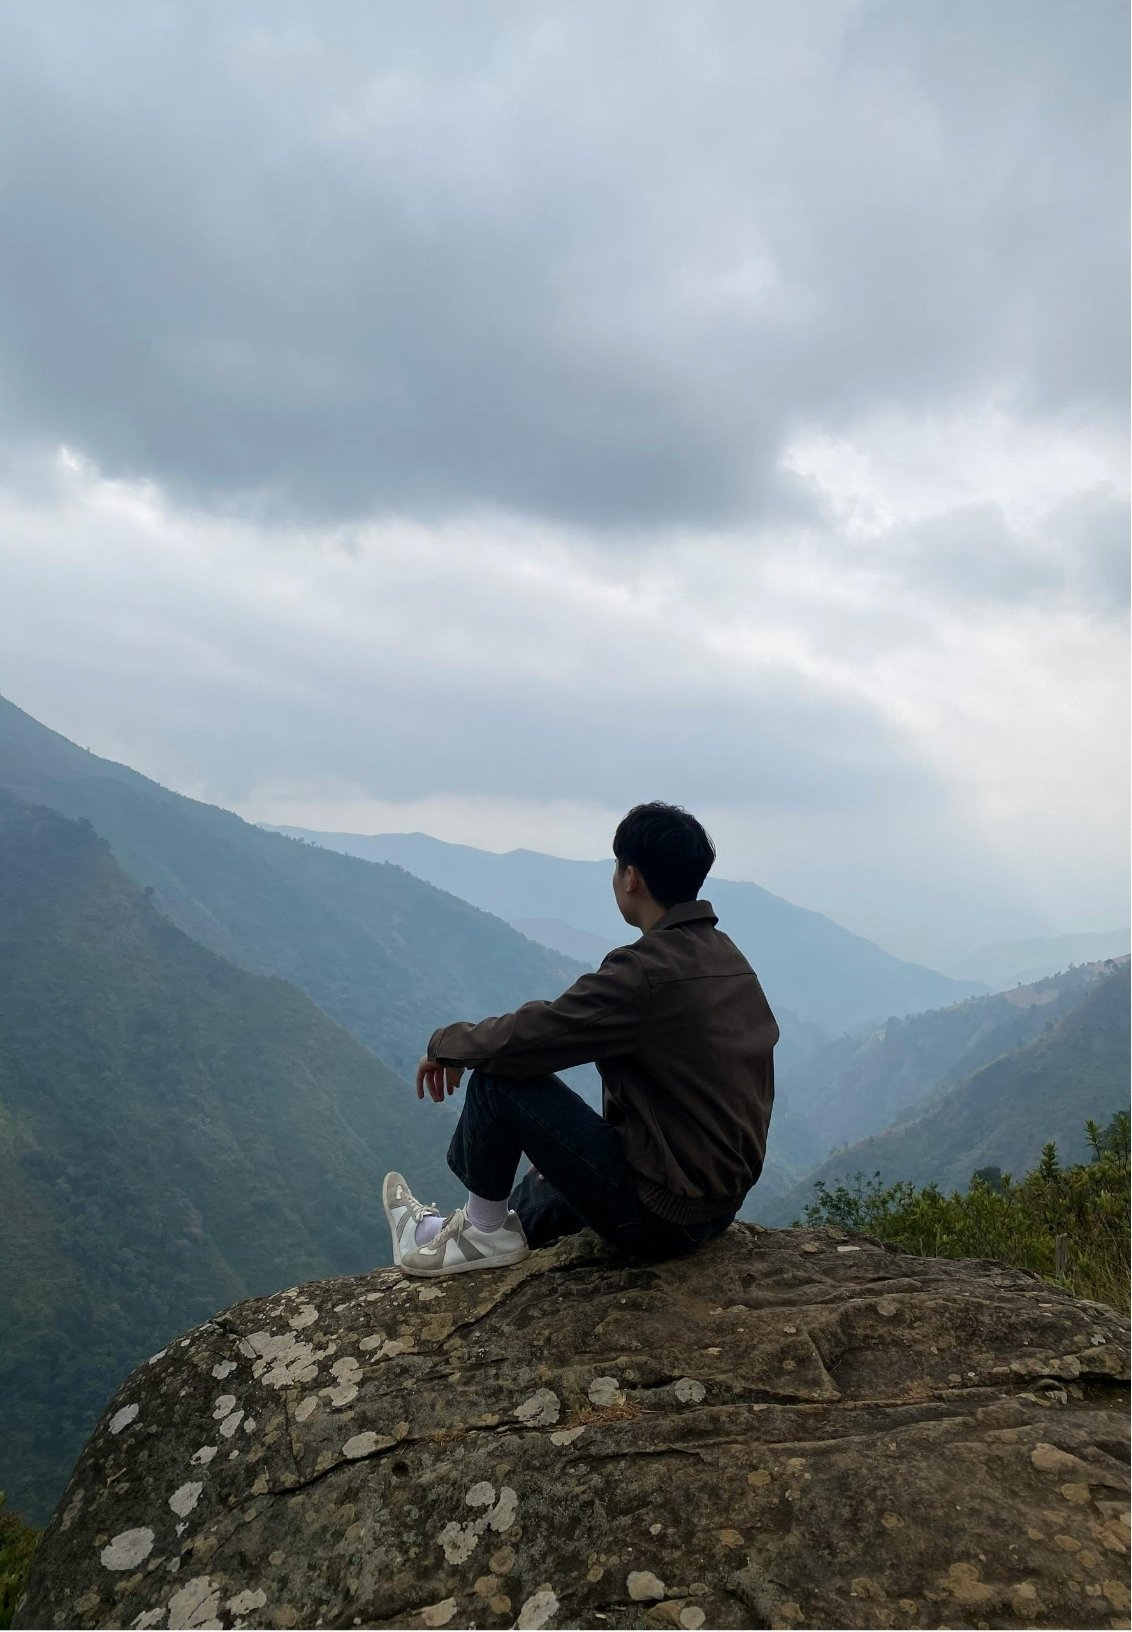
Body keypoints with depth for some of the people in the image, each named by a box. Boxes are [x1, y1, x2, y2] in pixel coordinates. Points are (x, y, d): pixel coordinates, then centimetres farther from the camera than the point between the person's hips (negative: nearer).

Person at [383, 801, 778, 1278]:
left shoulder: (646, 969, -23)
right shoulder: (729, 958, 4)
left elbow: (522, 1039, -22)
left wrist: (445, 1043, -1)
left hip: (658, 1218, -9)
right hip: (718, 1209, 9)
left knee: (500, 1074, -6)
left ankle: (485, 1232, 12)